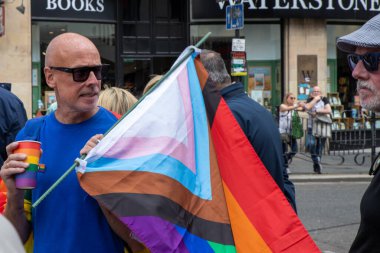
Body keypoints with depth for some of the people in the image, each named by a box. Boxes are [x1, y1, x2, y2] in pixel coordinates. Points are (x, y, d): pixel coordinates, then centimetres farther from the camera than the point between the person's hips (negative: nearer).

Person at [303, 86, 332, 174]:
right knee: (311, 144, -22)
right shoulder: (310, 100, 8)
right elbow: (307, 107, -13)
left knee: (320, 146, 3)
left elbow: (329, 111, -7)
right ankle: (316, 161, -5)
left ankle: (316, 166, 15)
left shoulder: (324, 100, 6)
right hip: (312, 127, 0)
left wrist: (317, 111, -9)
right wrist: (315, 99, -8)